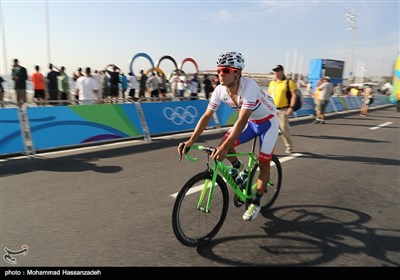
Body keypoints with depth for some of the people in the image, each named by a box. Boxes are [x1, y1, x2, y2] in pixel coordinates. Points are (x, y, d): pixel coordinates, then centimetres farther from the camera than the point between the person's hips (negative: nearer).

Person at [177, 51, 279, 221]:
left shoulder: (249, 86, -36)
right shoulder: (220, 90, -18)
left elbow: (242, 120, -42)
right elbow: (206, 116, -15)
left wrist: (225, 147, -48)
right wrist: (190, 141, -23)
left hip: (268, 122, -5)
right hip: (250, 121, 5)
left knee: (263, 163, -6)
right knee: (223, 146, -14)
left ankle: (256, 203, 12)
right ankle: (238, 169, 16)